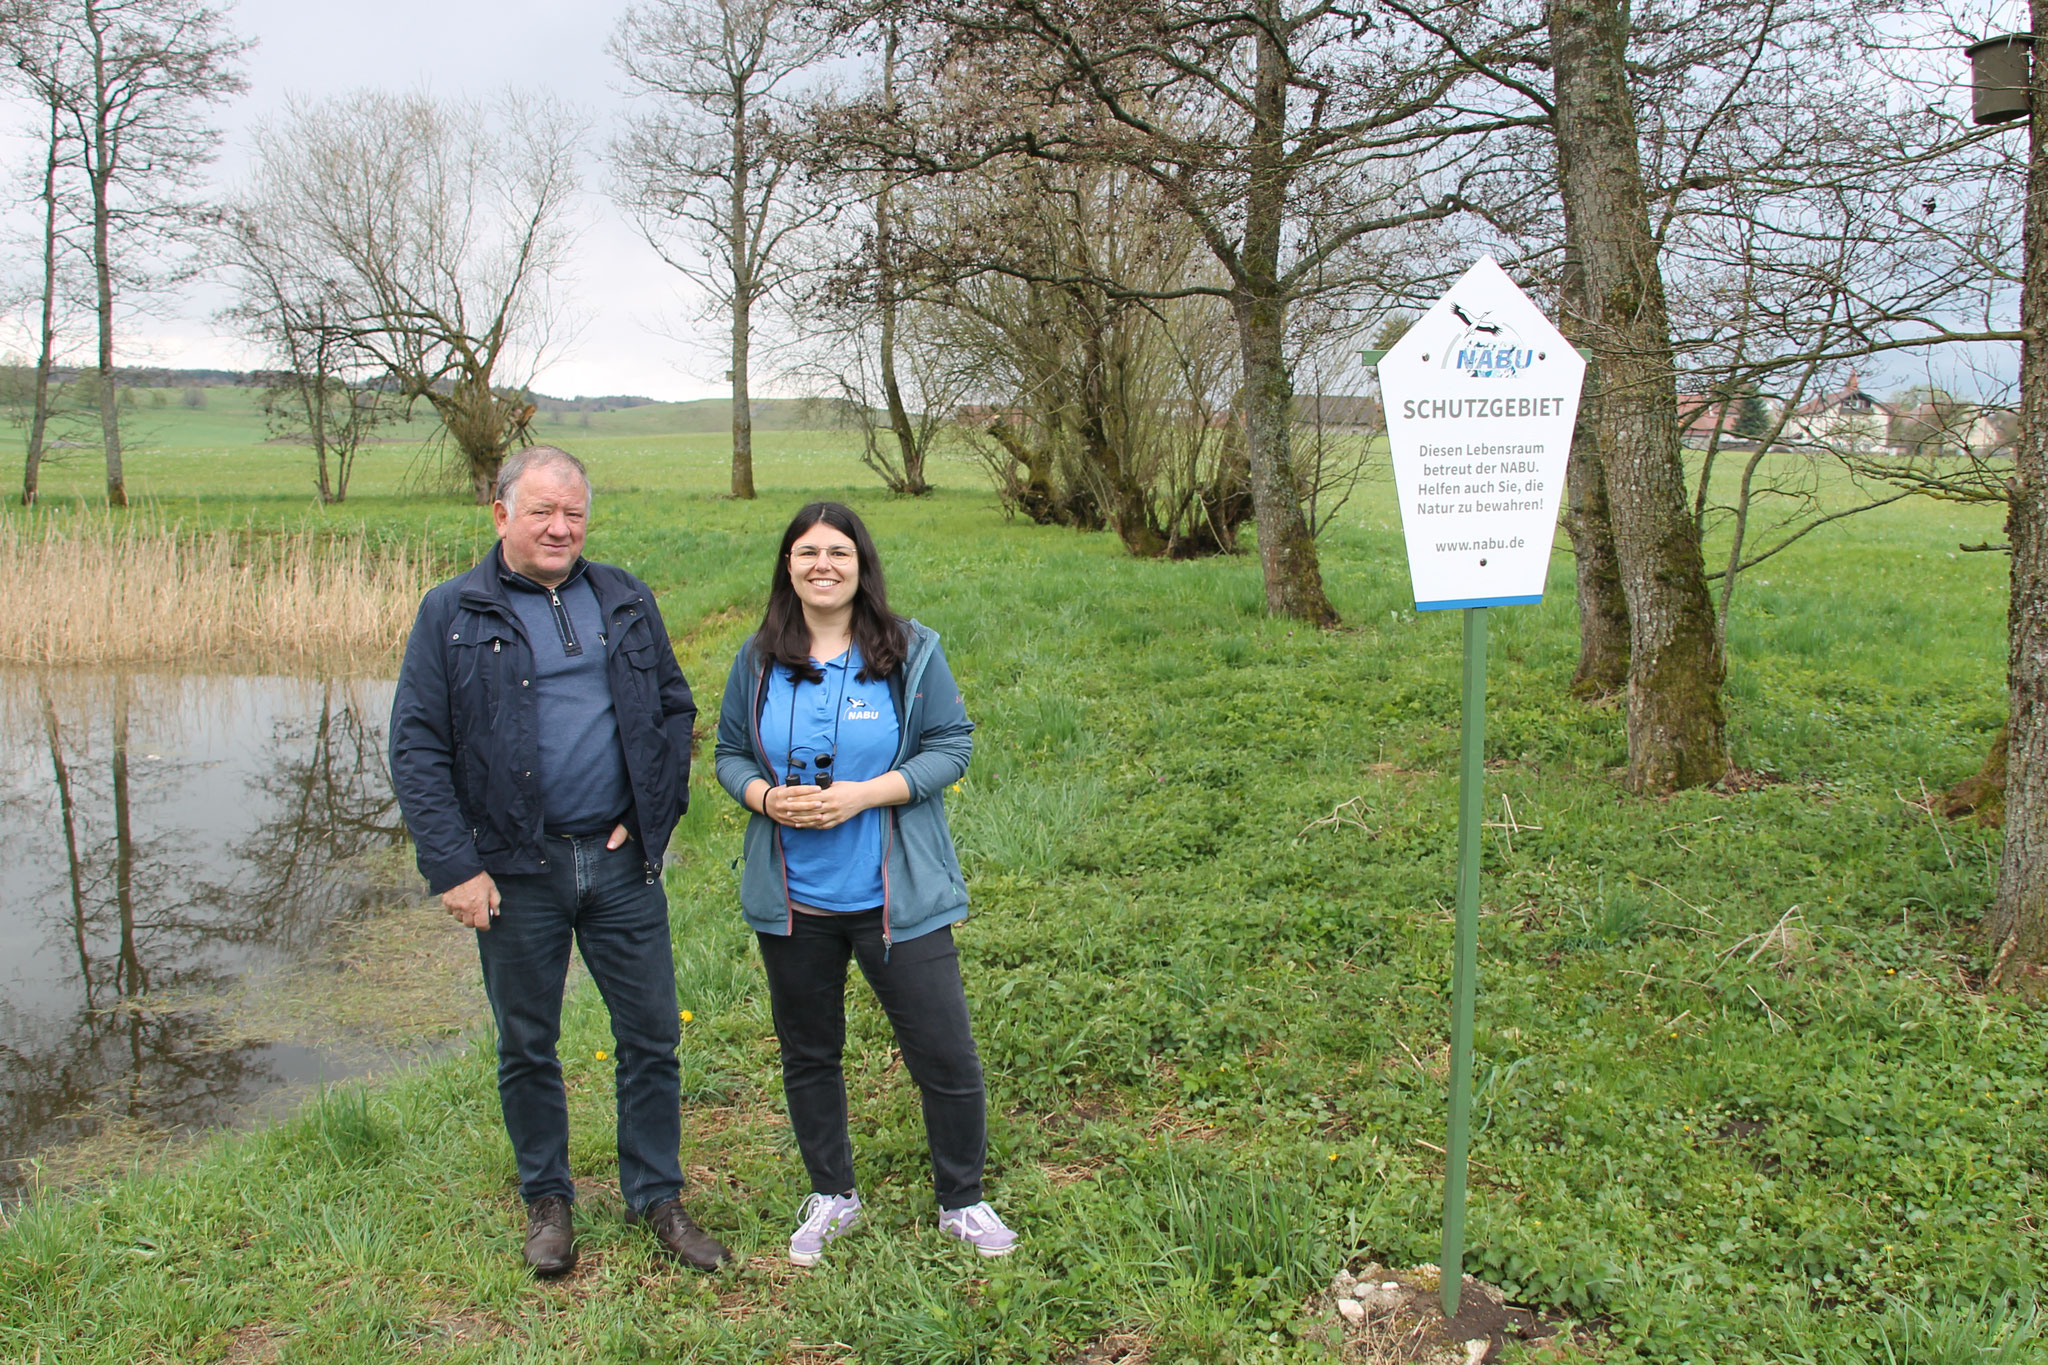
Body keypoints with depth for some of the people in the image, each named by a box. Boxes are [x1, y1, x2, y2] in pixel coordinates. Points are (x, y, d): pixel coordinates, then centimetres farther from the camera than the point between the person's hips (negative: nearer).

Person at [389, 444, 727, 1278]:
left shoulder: (625, 602, 7)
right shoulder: (453, 614, -2)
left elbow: (675, 708, 13)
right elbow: (417, 748, -5)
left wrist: (653, 814, 2)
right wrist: (453, 866, -11)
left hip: (620, 861, 2)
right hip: (516, 871, -2)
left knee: (651, 1036, 9)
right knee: (527, 1048, 12)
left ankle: (656, 1196, 26)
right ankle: (547, 1201, 31)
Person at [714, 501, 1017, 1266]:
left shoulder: (911, 652, -5)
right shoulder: (759, 660, 3)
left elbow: (952, 745, -5)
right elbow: (729, 753, 10)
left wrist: (865, 794, -18)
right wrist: (765, 796, -12)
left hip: (897, 897, -2)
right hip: (793, 899, 3)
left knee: (946, 1056, 2)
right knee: (808, 1055, 17)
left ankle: (961, 1203, 25)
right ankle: (831, 1197, 38)